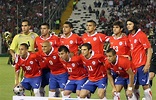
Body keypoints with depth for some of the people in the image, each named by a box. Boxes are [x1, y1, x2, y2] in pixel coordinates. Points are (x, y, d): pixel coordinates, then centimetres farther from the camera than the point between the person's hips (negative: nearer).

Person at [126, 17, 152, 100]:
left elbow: (149, 50, -11)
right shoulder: (129, 36, 11)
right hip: (133, 65, 7)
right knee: (135, 87, 9)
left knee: (145, 86, -4)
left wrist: (147, 64, -16)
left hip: (141, 65, -7)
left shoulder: (141, 35, -10)